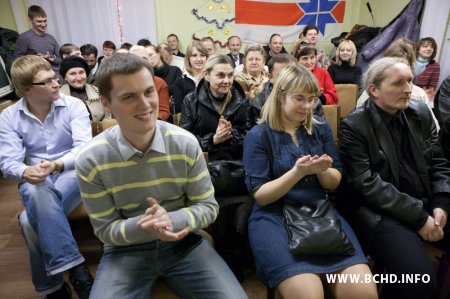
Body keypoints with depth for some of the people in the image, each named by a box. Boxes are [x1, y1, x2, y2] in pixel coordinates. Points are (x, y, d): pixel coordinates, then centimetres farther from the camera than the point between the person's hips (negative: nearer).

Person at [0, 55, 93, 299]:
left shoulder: (74, 105, -4)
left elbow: (84, 148, -14)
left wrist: (56, 165, -33)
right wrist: (26, 172, -29)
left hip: (73, 173, -1)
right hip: (35, 181, 2)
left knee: (31, 220, -30)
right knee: (38, 193, -36)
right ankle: (74, 269, -27)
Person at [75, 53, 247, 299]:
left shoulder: (186, 144, -12)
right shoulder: (90, 161, -13)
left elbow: (208, 207, -6)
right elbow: (105, 230, -5)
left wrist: (171, 220, -26)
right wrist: (142, 227, -26)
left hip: (182, 242, 1)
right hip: (126, 249, 0)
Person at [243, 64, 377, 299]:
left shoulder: (320, 128, 9)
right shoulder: (258, 136, -3)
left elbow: (334, 183, 11)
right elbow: (260, 196, -7)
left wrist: (323, 171, -12)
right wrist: (297, 172, -20)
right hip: (274, 215, -3)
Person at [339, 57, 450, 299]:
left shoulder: (421, 113, 8)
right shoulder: (354, 126, -11)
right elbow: (365, 183, -16)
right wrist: (418, 216, -17)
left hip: (427, 203, 7)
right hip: (381, 210, -6)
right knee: (418, 278, -25)